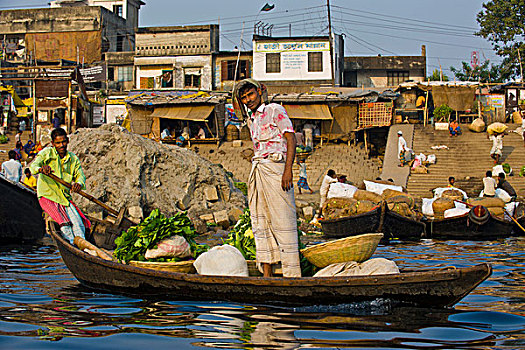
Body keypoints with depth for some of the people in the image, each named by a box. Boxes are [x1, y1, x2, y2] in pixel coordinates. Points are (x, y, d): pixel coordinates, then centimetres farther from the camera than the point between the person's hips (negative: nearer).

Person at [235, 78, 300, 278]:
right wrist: (256, 176, 15)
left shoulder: (275, 110, 0)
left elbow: (291, 138, -8)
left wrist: (288, 169, -19)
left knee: (282, 220, -10)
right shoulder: (251, 121, 20)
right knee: (260, 221, 5)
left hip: (275, 167, -8)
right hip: (257, 170, 8)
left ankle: (292, 274, -10)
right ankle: (267, 274, 8)